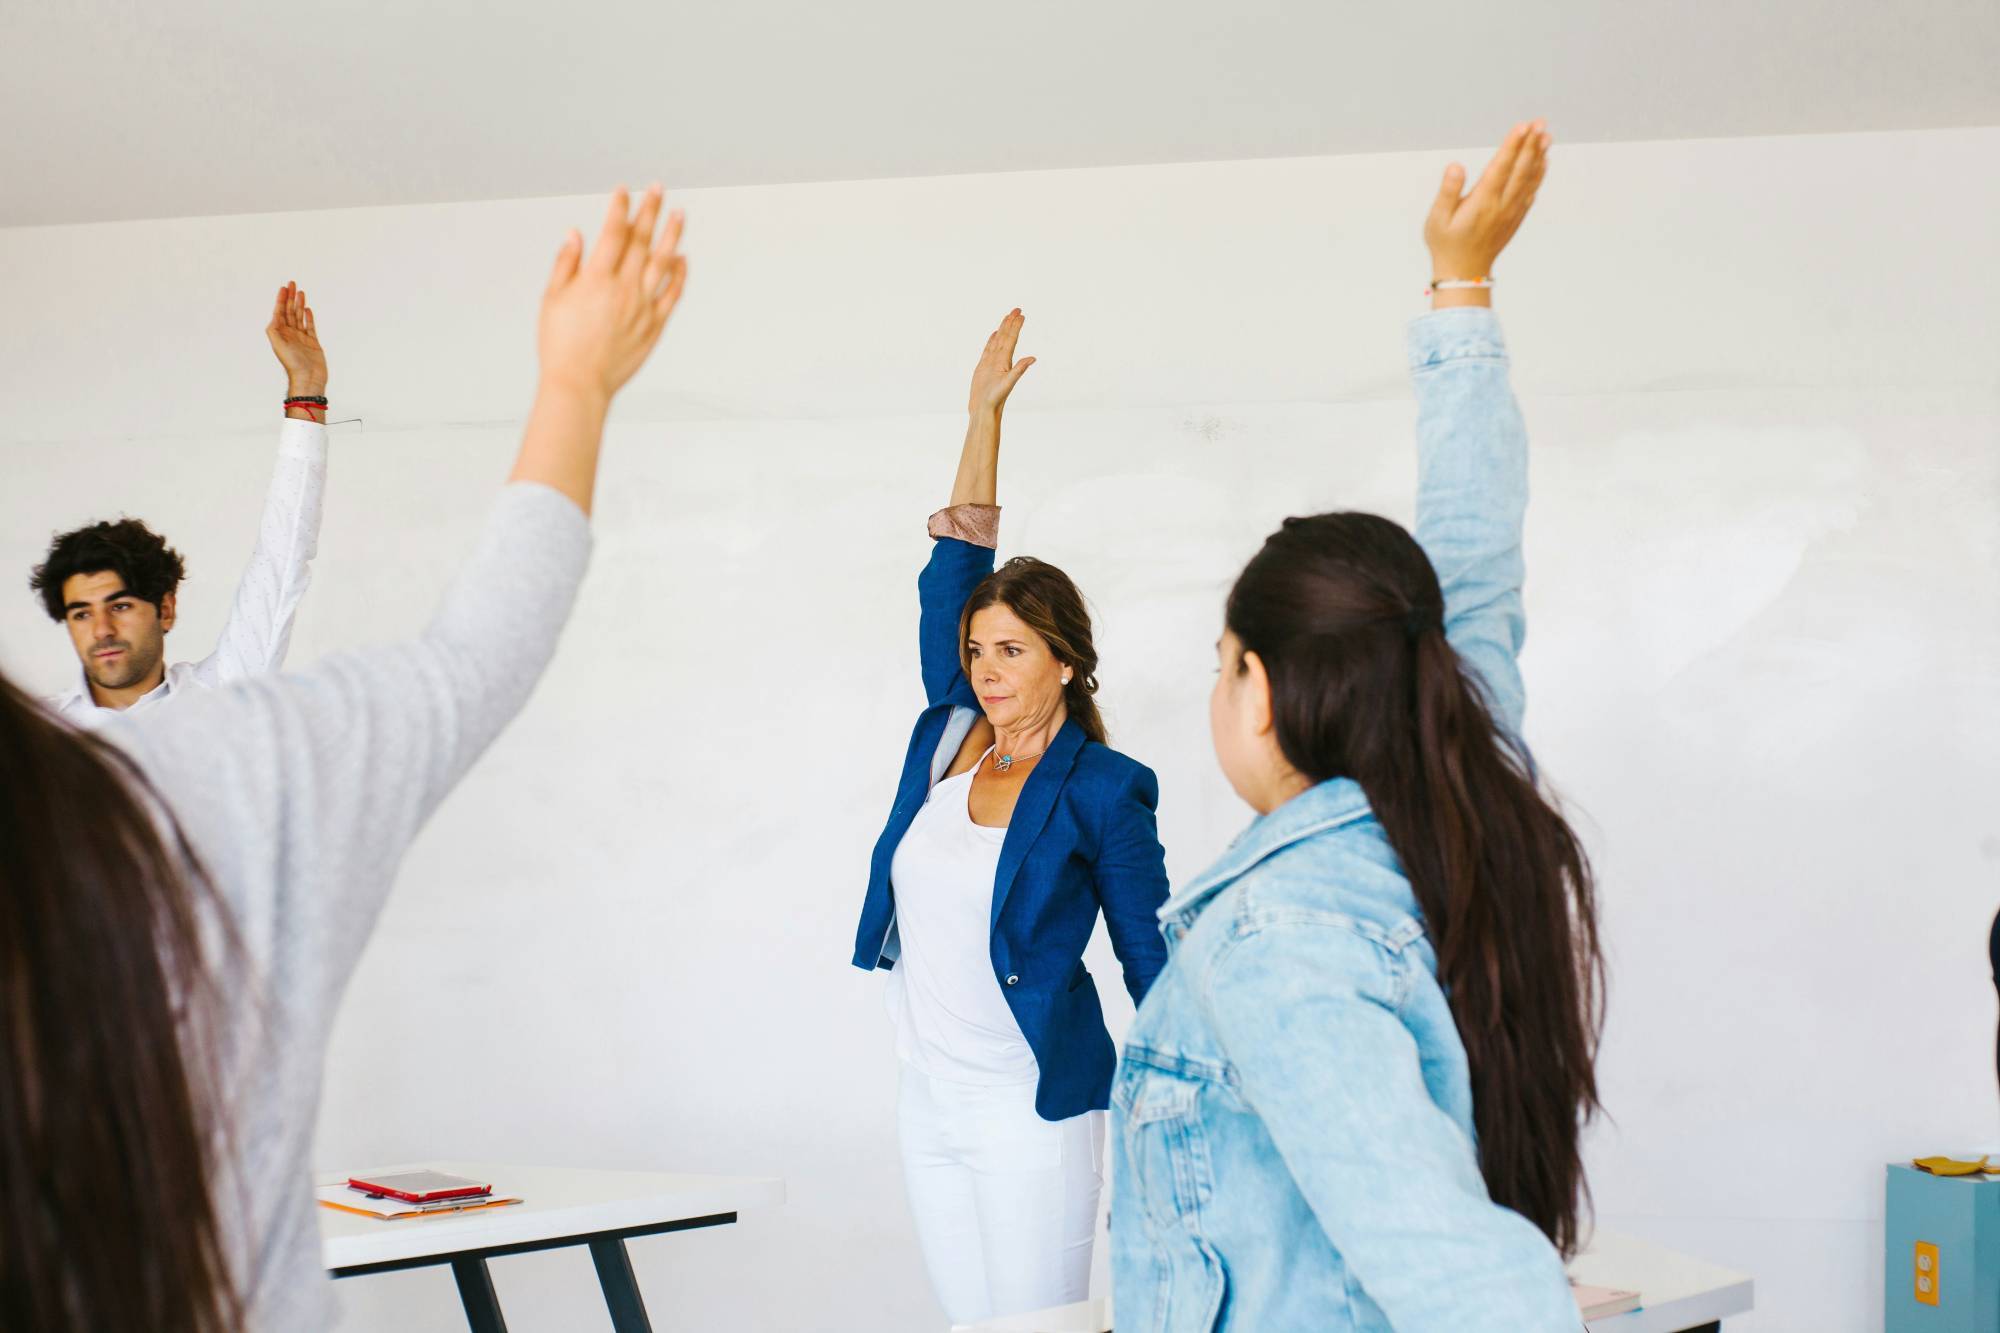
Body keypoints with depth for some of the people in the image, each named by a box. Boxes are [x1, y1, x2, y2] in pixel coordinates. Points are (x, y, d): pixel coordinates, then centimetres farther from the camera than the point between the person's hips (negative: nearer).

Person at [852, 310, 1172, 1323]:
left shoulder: (1103, 790, -8)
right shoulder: (950, 735, 5)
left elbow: (1153, 957, -5)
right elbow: (954, 572, 9)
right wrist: (985, 416, 8)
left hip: (1032, 1108, -6)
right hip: (929, 1100, 6)